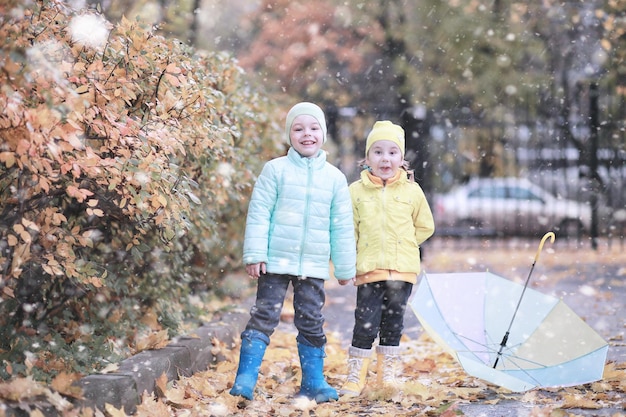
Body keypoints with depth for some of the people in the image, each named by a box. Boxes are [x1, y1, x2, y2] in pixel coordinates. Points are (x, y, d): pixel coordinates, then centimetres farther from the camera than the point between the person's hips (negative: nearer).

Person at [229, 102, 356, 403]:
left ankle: (313, 382, 19)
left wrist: (345, 267, 10)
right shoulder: (275, 170, -1)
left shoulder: (334, 177, 6)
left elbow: (342, 226, 10)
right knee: (264, 316, -5)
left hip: (314, 265, 3)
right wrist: (254, 254, -9)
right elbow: (258, 214, -3)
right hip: (276, 261, -3)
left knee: (311, 322, 9)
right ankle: (245, 378, -2)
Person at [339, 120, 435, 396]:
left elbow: (425, 227, 14)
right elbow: (348, 232, 7)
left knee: (393, 322, 8)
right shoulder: (356, 191, 1)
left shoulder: (412, 191, 3)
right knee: (366, 322, -4)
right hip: (369, 269, -1)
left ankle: (388, 373, 20)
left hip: (402, 269, 1)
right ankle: (355, 377, 5)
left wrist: (401, 245, 5)